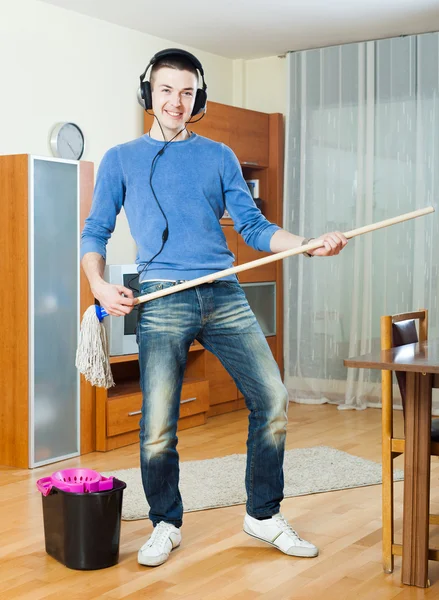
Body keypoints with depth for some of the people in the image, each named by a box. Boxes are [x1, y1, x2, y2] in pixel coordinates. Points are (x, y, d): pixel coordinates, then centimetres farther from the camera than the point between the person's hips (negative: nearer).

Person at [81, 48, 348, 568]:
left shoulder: (219, 157, 16)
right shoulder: (121, 160, 12)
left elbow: (253, 226, 11)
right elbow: (95, 232, 10)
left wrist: (310, 245, -5)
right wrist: (100, 285, -8)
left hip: (224, 296, 3)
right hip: (162, 300, -2)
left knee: (272, 400, -1)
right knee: (157, 426, -4)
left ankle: (264, 516, 16)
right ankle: (166, 525, 19)